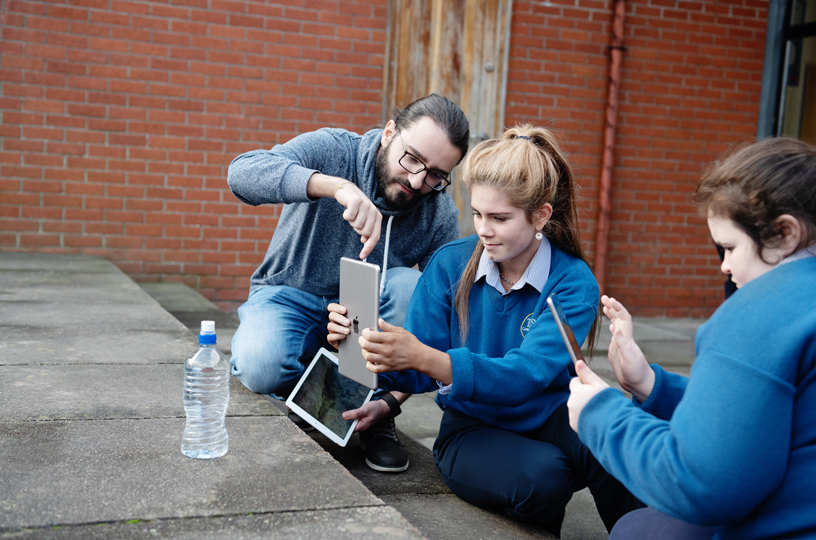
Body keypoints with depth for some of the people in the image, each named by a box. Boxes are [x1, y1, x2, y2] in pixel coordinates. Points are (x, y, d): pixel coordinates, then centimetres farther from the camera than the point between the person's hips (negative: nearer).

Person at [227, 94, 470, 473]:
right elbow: (243, 172, -35)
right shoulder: (332, 150, -18)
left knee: (411, 287, -30)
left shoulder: (441, 216, -11)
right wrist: (336, 186, -52)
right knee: (263, 369, -34)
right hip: (290, 296, -2)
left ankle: (379, 419, -12)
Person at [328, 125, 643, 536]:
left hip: (547, 421, 0)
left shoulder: (573, 283, -11)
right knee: (541, 475, -32)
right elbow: (417, 376, -5)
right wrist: (372, 346, -27)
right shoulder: (450, 264, -4)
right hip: (471, 430, 0)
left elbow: (523, 376, -25)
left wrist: (424, 357, -39)